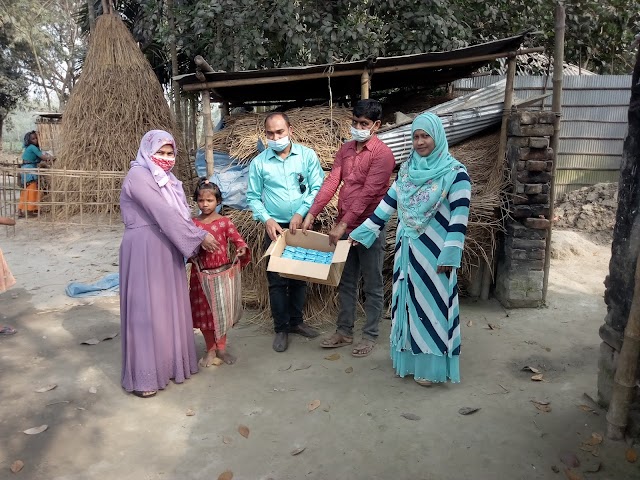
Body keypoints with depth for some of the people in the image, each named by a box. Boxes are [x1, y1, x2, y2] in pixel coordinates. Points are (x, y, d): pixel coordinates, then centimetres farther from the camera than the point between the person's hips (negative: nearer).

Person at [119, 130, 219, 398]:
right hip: (145, 251, -8)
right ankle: (143, 376, 10)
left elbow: (179, 214, 10)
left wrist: (197, 239, -3)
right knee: (147, 310, -2)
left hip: (167, 250, 9)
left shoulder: (166, 178, 14)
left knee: (170, 306, 14)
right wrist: (199, 236, -18)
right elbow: (164, 214, -21)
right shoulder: (138, 177, -14)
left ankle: (170, 362, 28)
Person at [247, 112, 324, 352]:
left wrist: (301, 213, -16)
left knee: (300, 277, 12)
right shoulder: (259, 162, -2)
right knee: (277, 280, 3)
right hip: (275, 228, -1)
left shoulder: (307, 155, -3)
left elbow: (317, 188, -5)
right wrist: (267, 219, -13)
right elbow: (253, 197, 1)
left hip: (302, 226, 1)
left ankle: (296, 321, 30)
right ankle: (281, 328, 16)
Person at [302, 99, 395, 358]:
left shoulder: (382, 154, -13)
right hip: (344, 226, 7)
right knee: (345, 283, 15)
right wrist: (311, 214, -6)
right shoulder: (345, 149, 9)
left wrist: (343, 224, -24)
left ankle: (370, 335, 19)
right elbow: (331, 182, 3)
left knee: (372, 286, 7)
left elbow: (368, 193, -20)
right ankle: (344, 331, 27)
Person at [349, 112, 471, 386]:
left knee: (431, 302, 2)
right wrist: (361, 233, 10)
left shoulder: (454, 173, -10)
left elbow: (460, 217, -15)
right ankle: (409, 357, 27)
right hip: (407, 250, 6)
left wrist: (449, 256, -20)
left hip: (434, 253, -6)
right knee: (408, 301, 13)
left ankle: (430, 365, 15)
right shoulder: (407, 170, 7)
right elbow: (388, 204, 11)